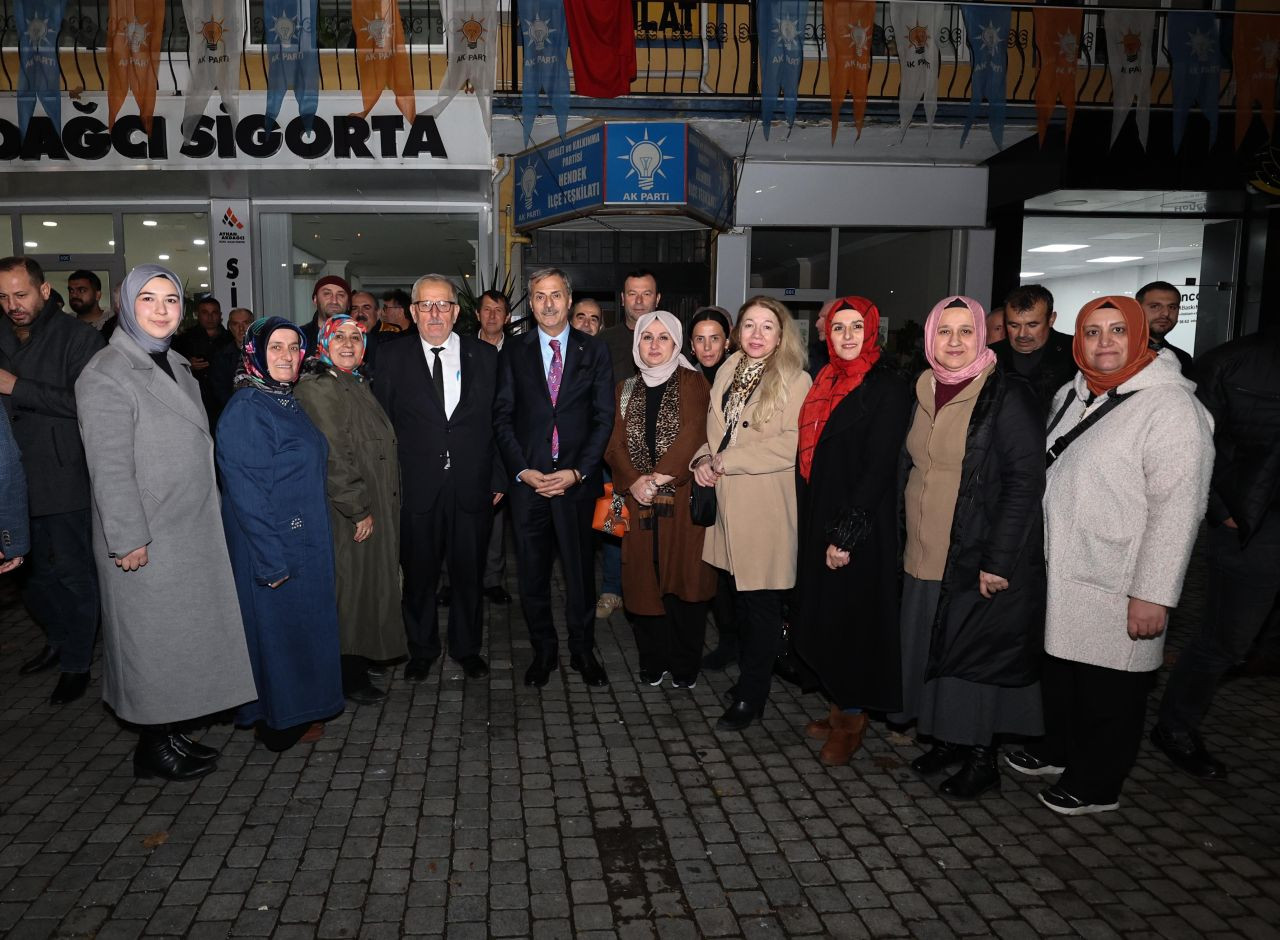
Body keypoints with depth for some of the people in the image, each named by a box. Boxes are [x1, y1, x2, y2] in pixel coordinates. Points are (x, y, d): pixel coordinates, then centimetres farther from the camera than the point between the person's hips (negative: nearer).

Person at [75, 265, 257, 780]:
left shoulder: (176, 366, 12)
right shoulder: (106, 375, -13)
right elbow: (109, 466, -18)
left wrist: (211, 512, 15)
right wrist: (129, 538, -20)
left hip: (192, 530, 8)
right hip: (146, 541, -8)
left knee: (182, 636, 14)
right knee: (151, 639, 3)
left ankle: (172, 733, 28)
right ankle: (153, 747, 18)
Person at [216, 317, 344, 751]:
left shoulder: (287, 402, 9)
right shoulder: (245, 409, -18)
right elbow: (246, 492, -22)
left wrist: (312, 545, 15)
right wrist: (272, 560, -23)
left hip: (305, 542, 9)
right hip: (272, 546, -9)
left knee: (301, 624, 18)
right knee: (276, 627, 5)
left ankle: (296, 710, 33)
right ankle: (280, 723, 21)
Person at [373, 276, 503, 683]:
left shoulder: (485, 355, 4)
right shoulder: (395, 357, 1)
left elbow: (499, 421, 4)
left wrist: (498, 478, 0)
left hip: (472, 486, 1)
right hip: (416, 486, 0)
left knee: (468, 572, 12)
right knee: (419, 573, 11)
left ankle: (467, 647, 31)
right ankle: (421, 649, 30)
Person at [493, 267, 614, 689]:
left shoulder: (594, 351, 4)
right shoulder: (513, 351, 6)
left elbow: (604, 418, 0)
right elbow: (502, 416, 4)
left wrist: (576, 472, -10)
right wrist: (521, 470, -8)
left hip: (576, 479, -1)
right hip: (527, 478, 1)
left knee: (580, 570, 6)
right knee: (532, 572, 8)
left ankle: (583, 650, 23)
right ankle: (543, 650, 24)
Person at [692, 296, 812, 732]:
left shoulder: (795, 381, -9)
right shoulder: (727, 373, 11)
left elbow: (791, 444, -18)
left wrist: (728, 460, -15)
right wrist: (704, 458, -5)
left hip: (767, 510, -6)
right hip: (729, 502, 6)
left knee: (761, 602, 4)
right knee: (740, 599, 15)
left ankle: (750, 696, 16)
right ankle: (749, 675, 33)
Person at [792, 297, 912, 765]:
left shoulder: (888, 390, -11)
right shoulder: (825, 383, 9)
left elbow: (879, 469, -16)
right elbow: (812, 458, 11)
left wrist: (846, 534, -19)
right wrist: (812, 524, 6)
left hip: (859, 528, -7)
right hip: (817, 522, 7)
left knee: (849, 619, 3)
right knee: (820, 618, 13)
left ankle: (852, 718, 22)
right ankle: (840, 708, 29)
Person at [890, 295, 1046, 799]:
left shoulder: (1008, 395, -11)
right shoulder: (923, 393, 9)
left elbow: (1026, 481, -16)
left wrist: (998, 561, -19)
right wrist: (902, 535, 10)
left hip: (981, 561, -6)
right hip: (925, 557, 6)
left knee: (976, 656, 3)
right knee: (933, 649, 12)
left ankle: (981, 757, 20)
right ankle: (947, 739, 30)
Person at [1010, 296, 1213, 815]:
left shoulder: (1169, 405, -16)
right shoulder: (1071, 395, 9)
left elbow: (1178, 507, -20)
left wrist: (1153, 595, -22)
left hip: (1115, 587, -7)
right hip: (1059, 572, 7)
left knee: (1109, 690, 8)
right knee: (1059, 668, 21)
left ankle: (1097, 783, 27)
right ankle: (1057, 748, 42)